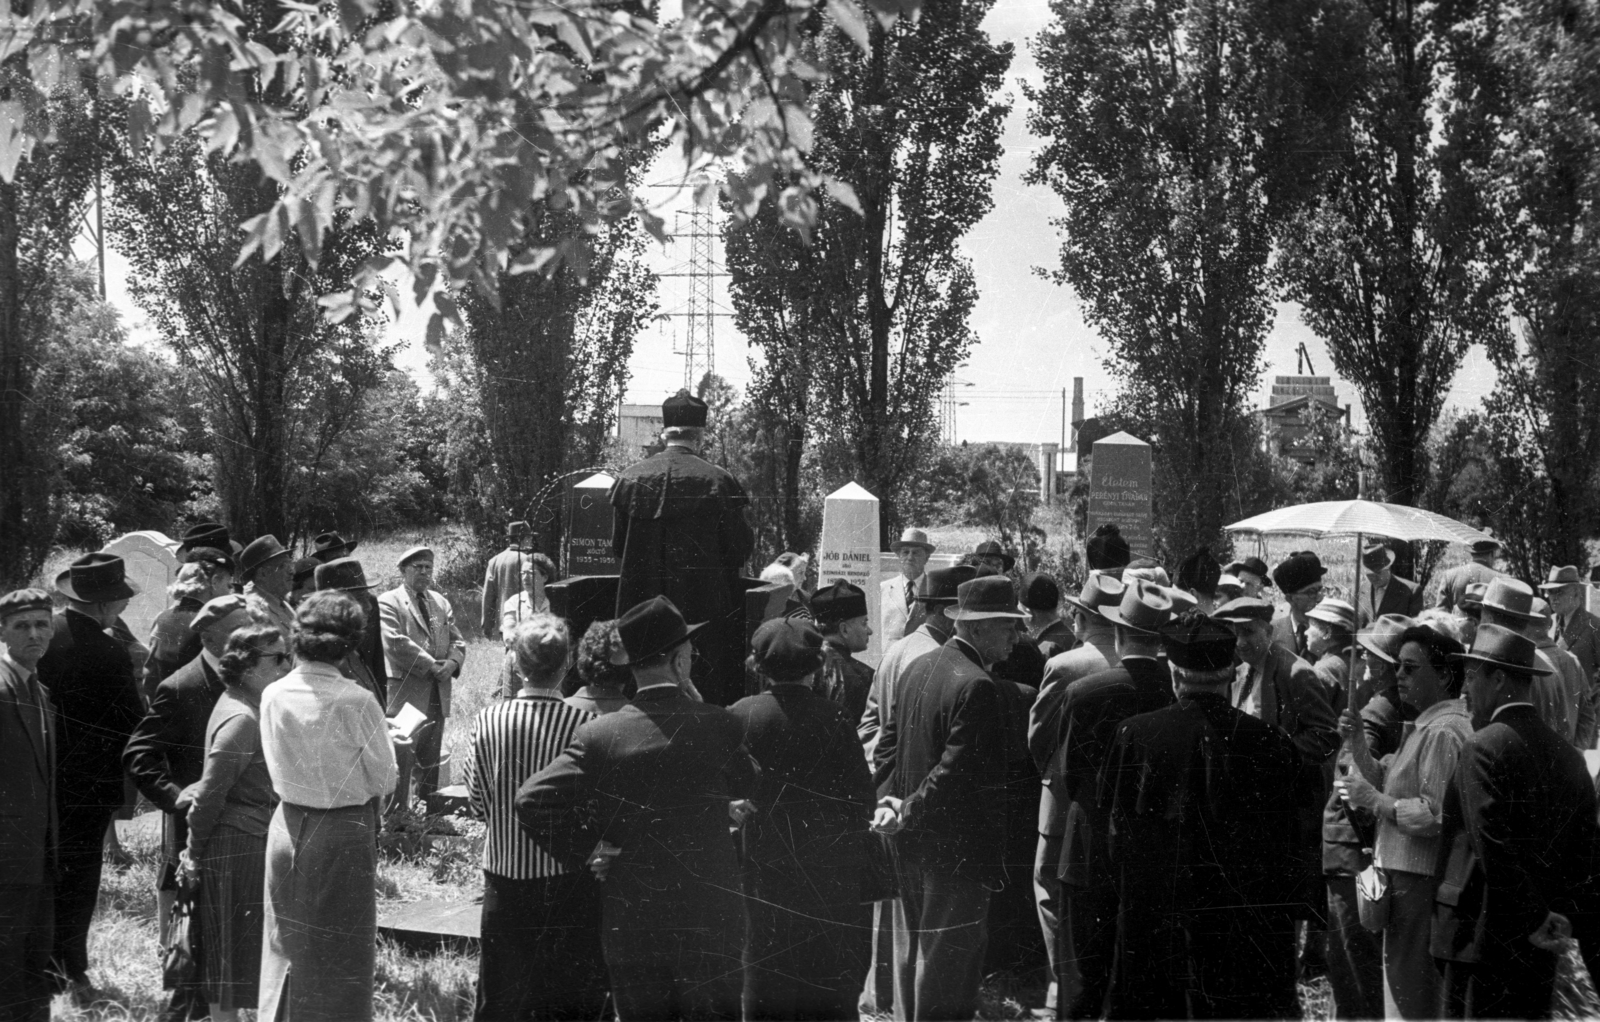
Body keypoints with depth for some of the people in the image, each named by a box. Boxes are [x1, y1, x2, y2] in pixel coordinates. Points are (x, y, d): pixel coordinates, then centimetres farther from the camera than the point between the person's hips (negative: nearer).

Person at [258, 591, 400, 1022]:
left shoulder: (273, 695, -7)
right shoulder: (356, 703, -20)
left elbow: (279, 767, 4)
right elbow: (385, 779, -11)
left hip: (288, 825, 4)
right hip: (344, 833, -4)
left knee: (286, 946, 19)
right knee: (341, 953, 10)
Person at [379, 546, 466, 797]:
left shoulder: (440, 602, 18)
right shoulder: (388, 602, -3)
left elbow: (458, 641, 15)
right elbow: (395, 643, -15)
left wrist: (452, 663, -6)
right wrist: (431, 665, -16)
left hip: (438, 691, 6)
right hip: (405, 690, -6)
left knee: (431, 758, 11)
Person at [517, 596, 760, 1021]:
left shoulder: (599, 735, -9)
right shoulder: (718, 724, -11)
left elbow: (533, 798, -14)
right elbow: (750, 786, 6)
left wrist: (583, 851, -2)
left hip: (631, 926, 1)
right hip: (711, 919, -1)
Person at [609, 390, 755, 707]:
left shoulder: (629, 479, 1)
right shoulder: (716, 481, -9)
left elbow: (618, 546, 7)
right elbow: (741, 546, -5)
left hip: (640, 602, 3)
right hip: (702, 606, -3)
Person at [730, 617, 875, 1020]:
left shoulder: (738, 716, -9)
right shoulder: (835, 718, -12)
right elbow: (861, 795, -9)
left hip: (762, 868, 1)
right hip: (828, 873, -1)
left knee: (765, 986, 13)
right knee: (831, 988, 11)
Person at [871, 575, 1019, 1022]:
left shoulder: (916, 668, 7)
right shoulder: (976, 687, -20)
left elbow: (888, 745, 10)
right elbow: (956, 771, -23)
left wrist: (887, 803, 2)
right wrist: (908, 812, -14)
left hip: (910, 844, 9)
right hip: (956, 848, -9)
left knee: (910, 949, 19)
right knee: (950, 960, 1)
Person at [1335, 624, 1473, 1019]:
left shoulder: (1444, 732, -17)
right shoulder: (1425, 726, 16)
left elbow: (1434, 816, -24)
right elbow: (1385, 782, 18)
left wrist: (1374, 800, -16)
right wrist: (1358, 744, 4)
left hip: (1419, 879, -10)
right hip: (1403, 871, 10)